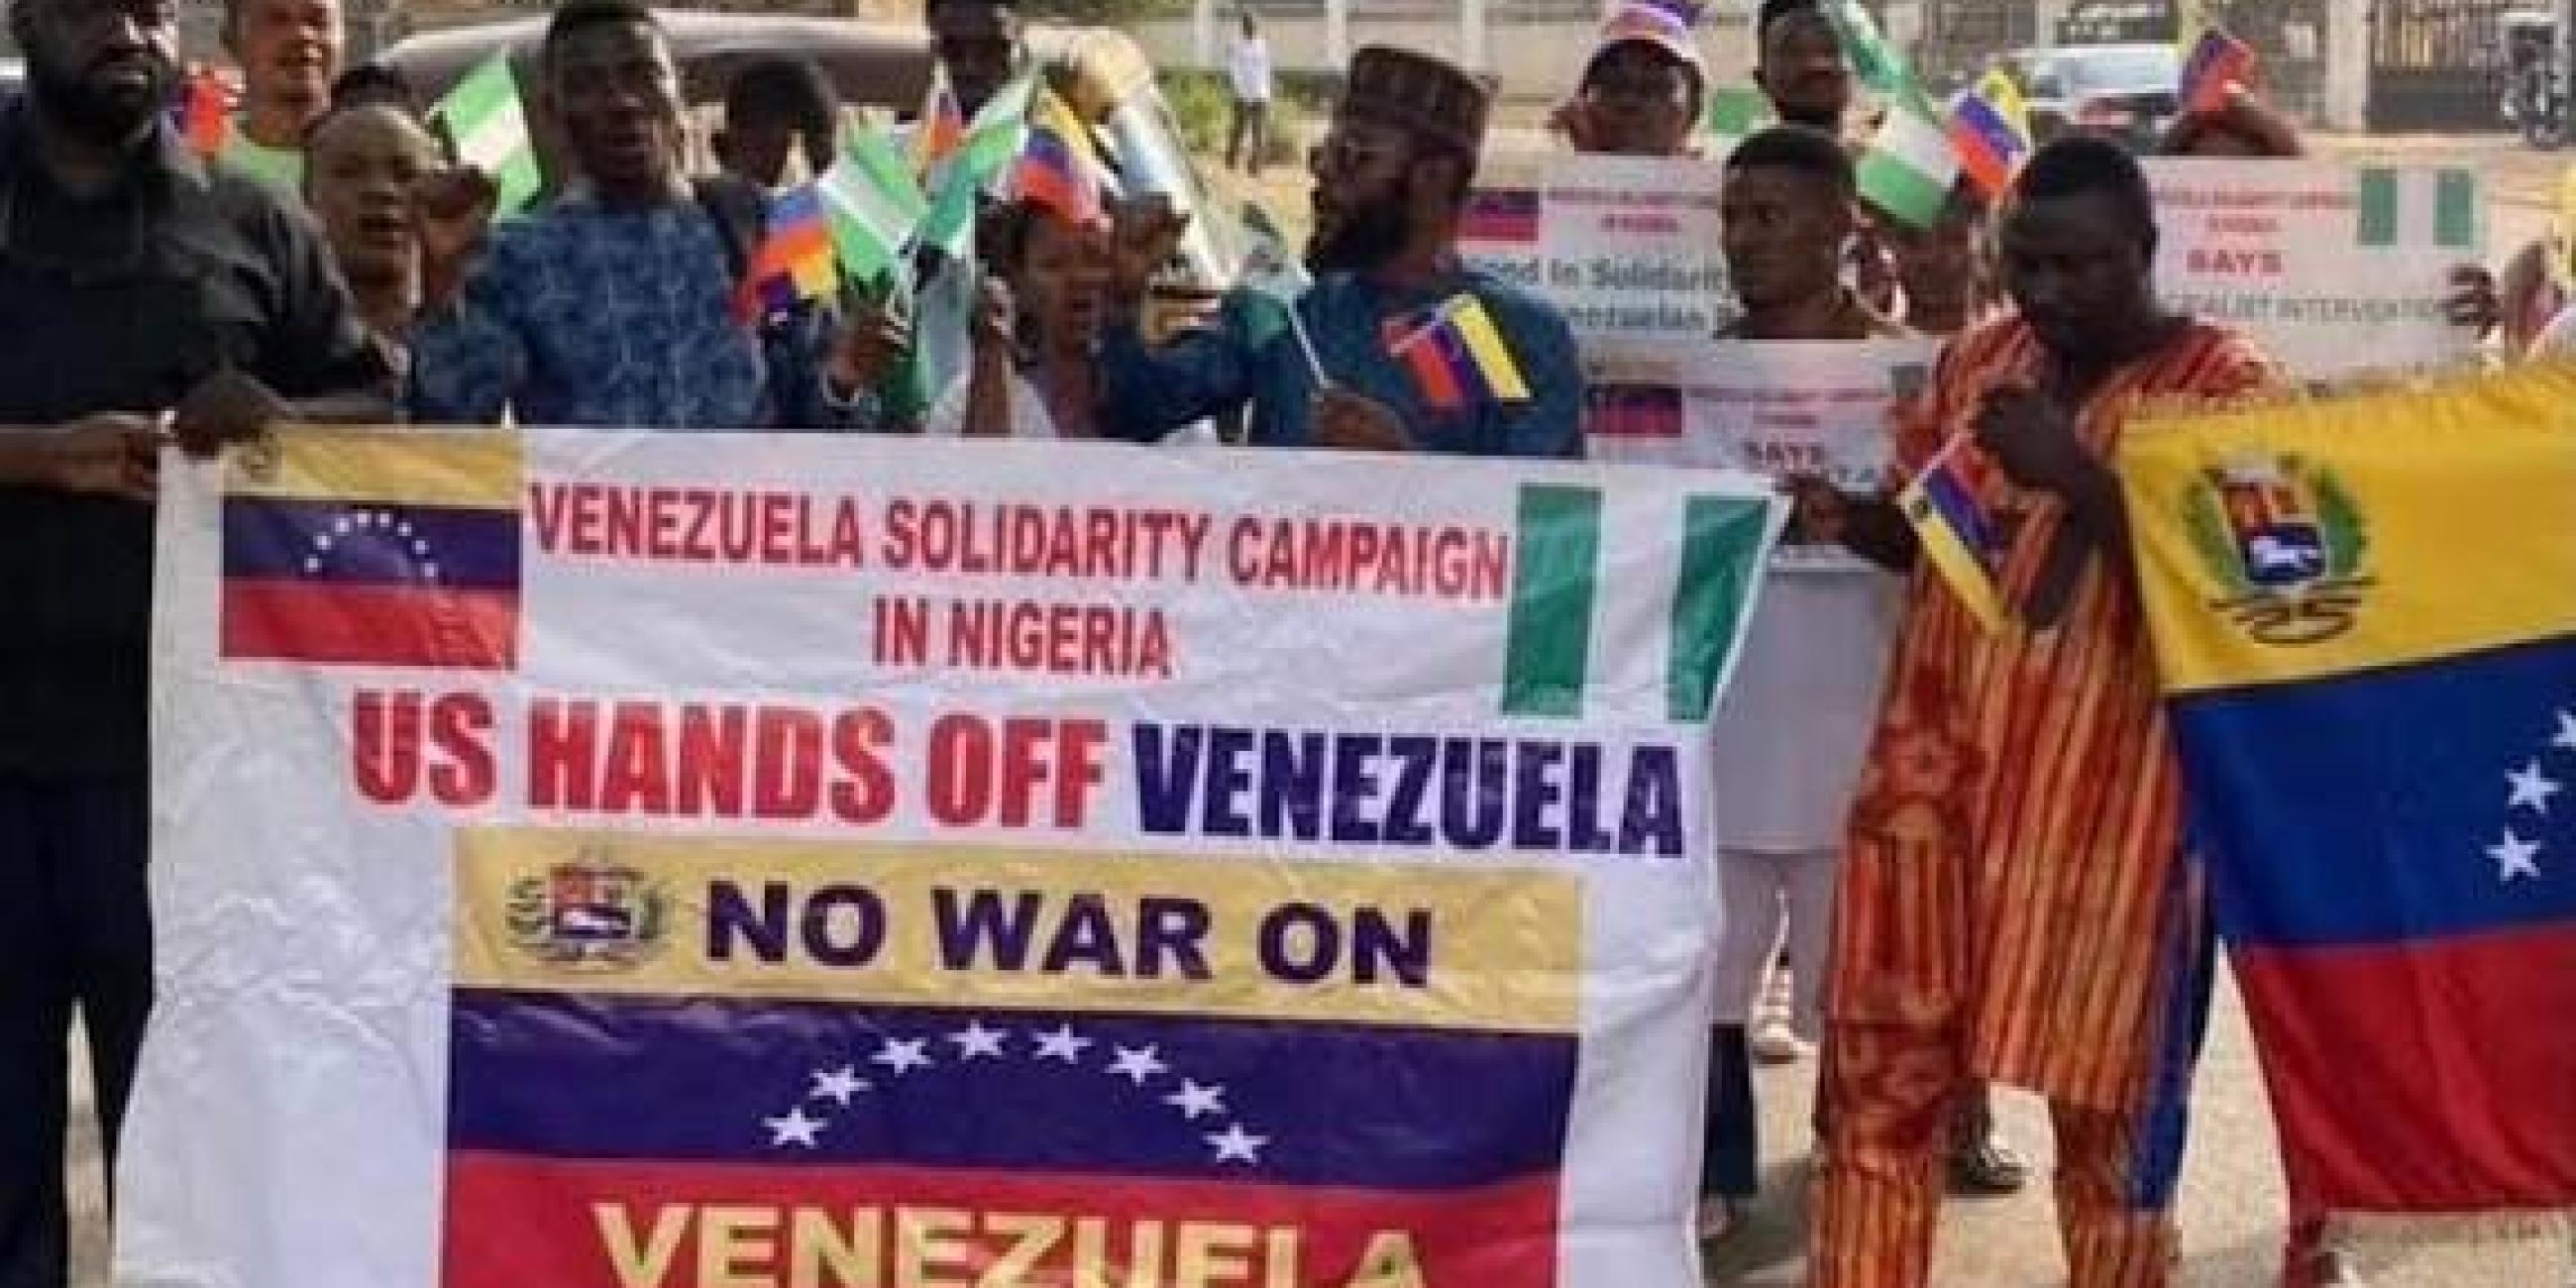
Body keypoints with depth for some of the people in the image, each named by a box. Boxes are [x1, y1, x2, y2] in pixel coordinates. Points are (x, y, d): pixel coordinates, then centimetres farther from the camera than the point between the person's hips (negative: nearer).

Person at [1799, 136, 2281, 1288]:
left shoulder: (2228, 389, -6)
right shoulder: (1976, 362, 10)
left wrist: (2077, 474, -23)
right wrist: (1851, 521, -3)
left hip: (2112, 794, -4)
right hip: (1940, 768, 5)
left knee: (2106, 1095, 5)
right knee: (1878, 1069, 4)